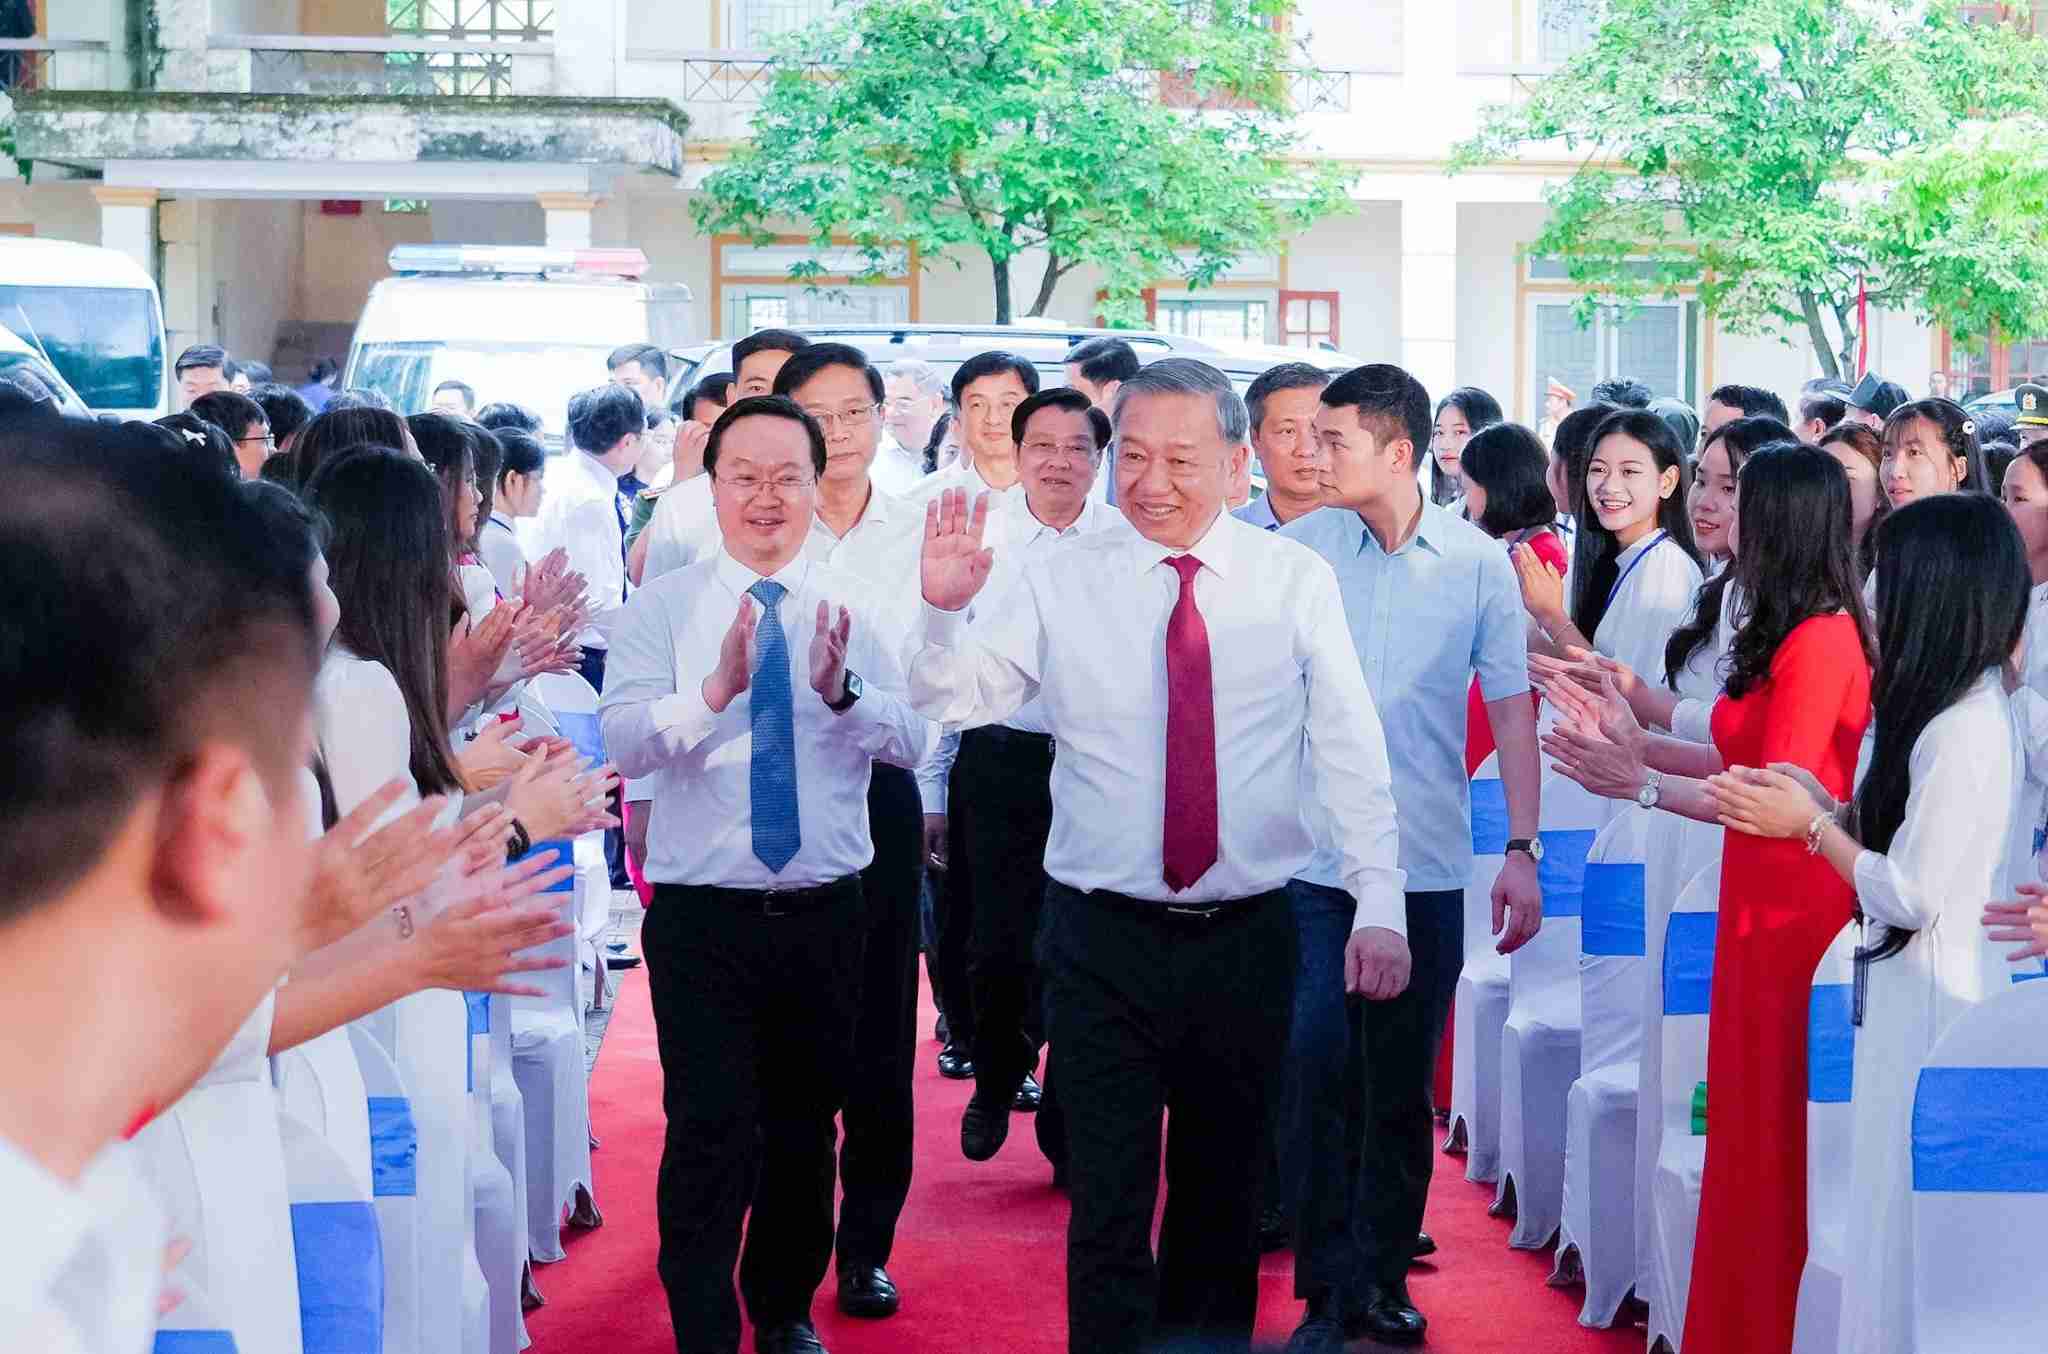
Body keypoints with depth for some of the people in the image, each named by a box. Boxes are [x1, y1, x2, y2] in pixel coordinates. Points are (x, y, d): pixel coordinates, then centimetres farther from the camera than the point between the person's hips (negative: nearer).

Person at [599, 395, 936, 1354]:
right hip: (702, 915, -3)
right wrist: (718, 688, -33)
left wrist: (842, 690, -28)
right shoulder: (662, 607, -3)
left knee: (806, 1127, 16)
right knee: (711, 1132, -6)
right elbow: (624, 739, -17)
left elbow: (915, 743, -10)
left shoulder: (856, 609, 2)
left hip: (825, 913, 3)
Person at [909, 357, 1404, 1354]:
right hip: (1103, 940, -1)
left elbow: (1351, 751, -3)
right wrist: (944, 609, -24)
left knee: (1224, 1193, 15)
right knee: (1109, 1201, -2)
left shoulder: (1296, 581, 0)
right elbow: (955, 701, -5)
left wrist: (1379, 907, -11)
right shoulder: (1062, 579, 0)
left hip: (1247, 936, 1)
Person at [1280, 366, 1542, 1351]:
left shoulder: (1479, 561, 0)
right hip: (1308, 857, 0)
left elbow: (1511, 709, 2)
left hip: (1427, 863, 0)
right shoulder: (1297, 548, 0)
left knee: (1402, 1085, 10)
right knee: (1317, 1072, -6)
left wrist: (1522, 849, -4)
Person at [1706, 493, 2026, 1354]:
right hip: (1912, 988, 9)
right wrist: (1817, 805, 2)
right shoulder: (1964, 711, 8)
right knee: (1890, 1209, 15)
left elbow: (1910, 892, -21)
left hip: (1935, 998, -9)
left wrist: (1811, 825, -10)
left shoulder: (1965, 732, -21)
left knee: (1911, 1214, 0)